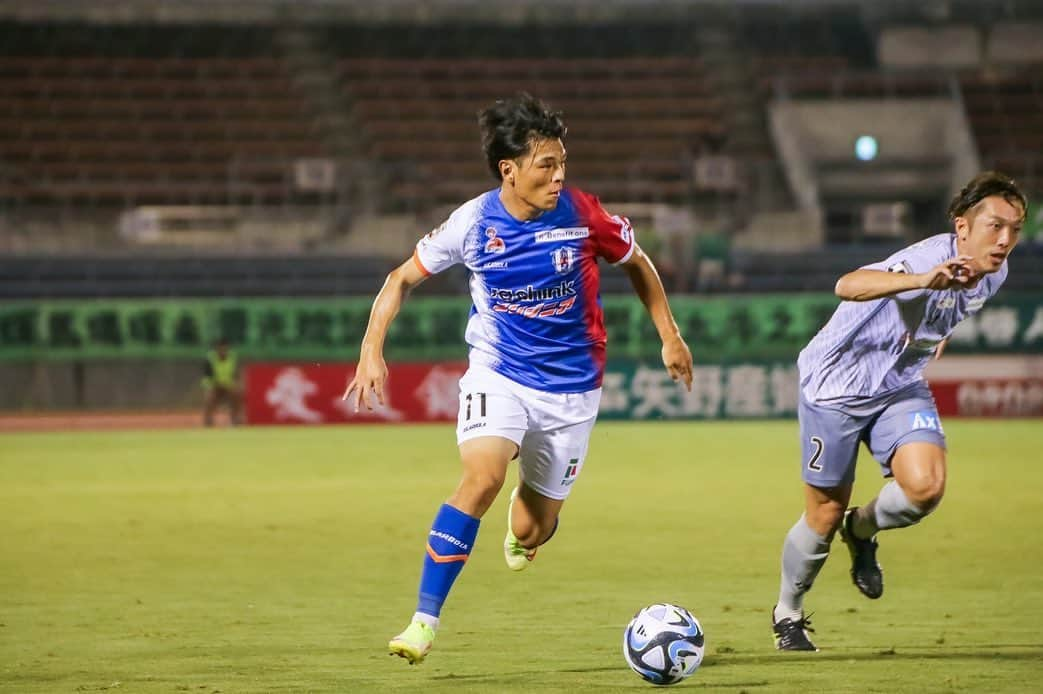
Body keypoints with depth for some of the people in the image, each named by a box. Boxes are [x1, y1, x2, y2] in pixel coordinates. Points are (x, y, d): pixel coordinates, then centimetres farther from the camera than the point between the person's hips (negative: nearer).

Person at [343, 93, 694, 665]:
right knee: (483, 474, -30)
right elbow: (403, 278, 1)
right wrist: (372, 350, -9)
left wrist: (669, 336, 10)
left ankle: (524, 530, 46)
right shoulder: (473, 222, -12)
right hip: (498, 373, -1)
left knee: (531, 531, 3)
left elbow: (637, 263, 8)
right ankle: (425, 621, -23)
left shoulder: (581, 214, -12)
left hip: (571, 384, 1)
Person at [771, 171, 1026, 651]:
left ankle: (863, 530, 13)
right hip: (837, 386, -6)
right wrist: (924, 281, -67)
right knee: (825, 515, 4)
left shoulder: (994, 275, -7)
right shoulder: (930, 259, -32)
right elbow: (849, 286, -52)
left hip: (901, 388, 6)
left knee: (926, 486, -21)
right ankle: (787, 616, 30)